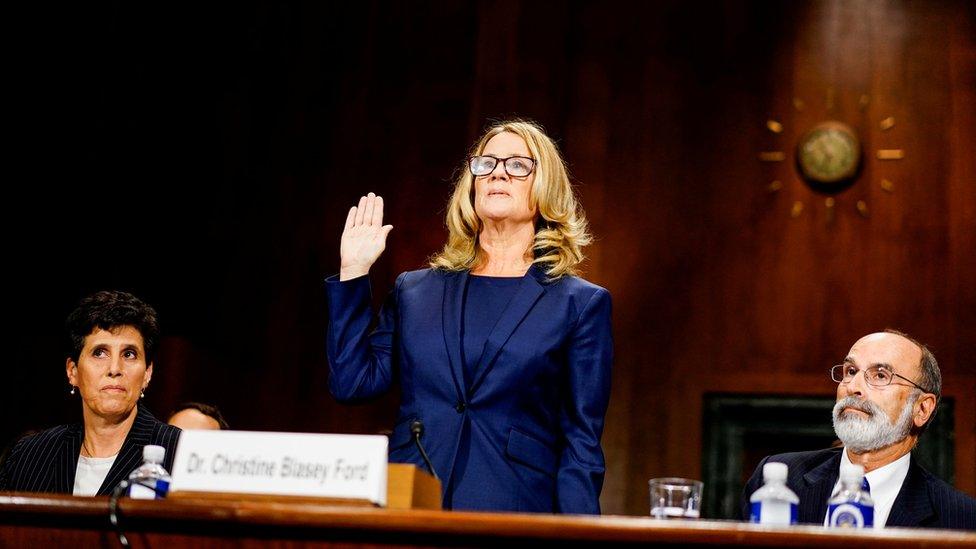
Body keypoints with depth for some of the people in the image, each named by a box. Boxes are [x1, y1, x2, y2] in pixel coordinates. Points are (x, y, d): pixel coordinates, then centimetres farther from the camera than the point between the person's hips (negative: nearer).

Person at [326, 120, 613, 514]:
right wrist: (352, 273, 6)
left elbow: (581, 444, 2)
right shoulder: (414, 290, 14)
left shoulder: (581, 304, 5)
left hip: (512, 511, -2)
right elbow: (352, 382, 6)